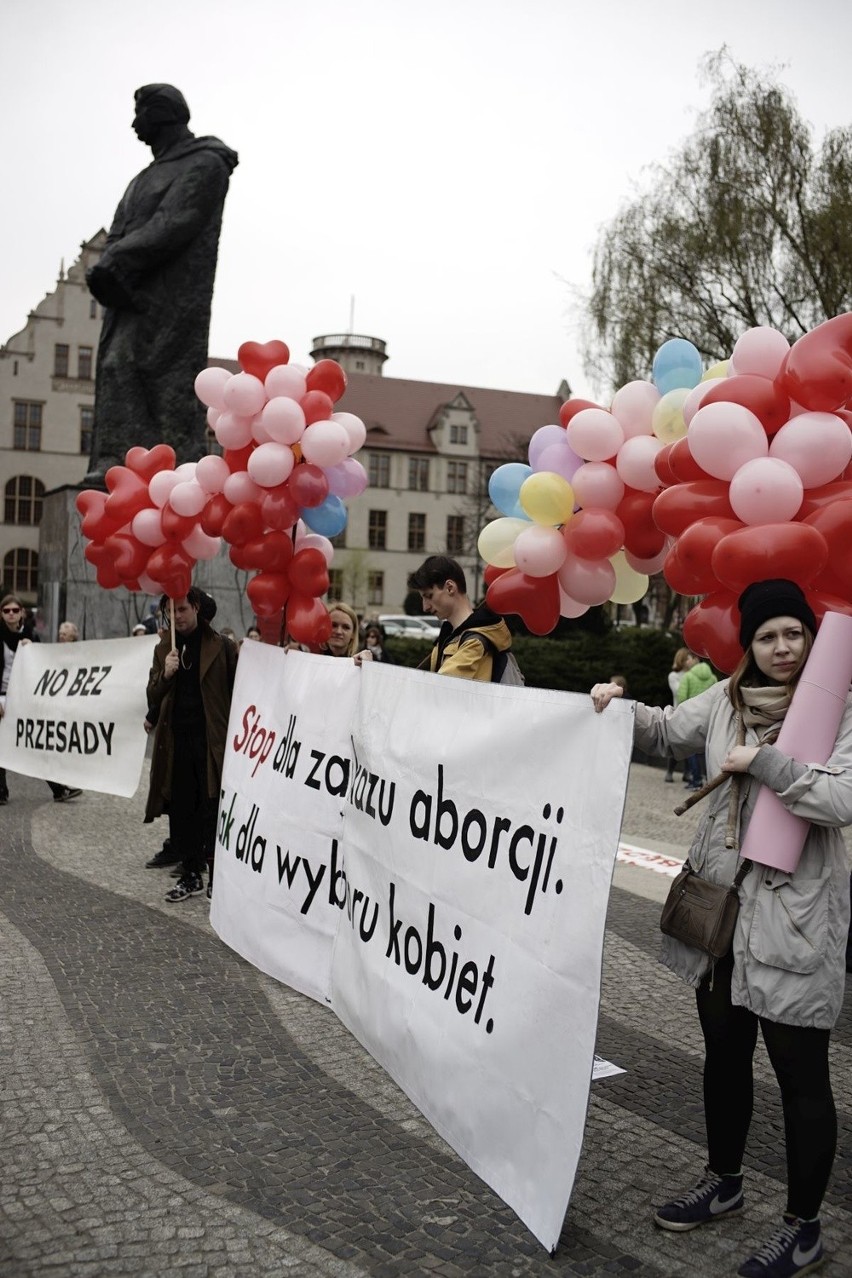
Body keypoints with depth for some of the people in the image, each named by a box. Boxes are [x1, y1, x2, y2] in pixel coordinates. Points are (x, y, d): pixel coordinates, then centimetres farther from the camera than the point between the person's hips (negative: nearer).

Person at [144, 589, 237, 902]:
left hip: (211, 740, -4)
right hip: (176, 740, 5)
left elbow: (236, 692, -2)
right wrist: (165, 674, -11)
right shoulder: (163, 648, 12)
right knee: (181, 810, 9)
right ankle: (191, 874, 20)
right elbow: (153, 697, 9)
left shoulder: (221, 646, -1)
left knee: (213, 811, -3)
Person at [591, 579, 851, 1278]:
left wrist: (762, 761, -21)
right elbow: (669, 732, 10)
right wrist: (620, 708, -7)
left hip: (795, 914, -5)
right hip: (721, 899, 6)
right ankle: (723, 1182, 40)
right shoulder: (726, 697, 3)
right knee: (724, 1051, 20)